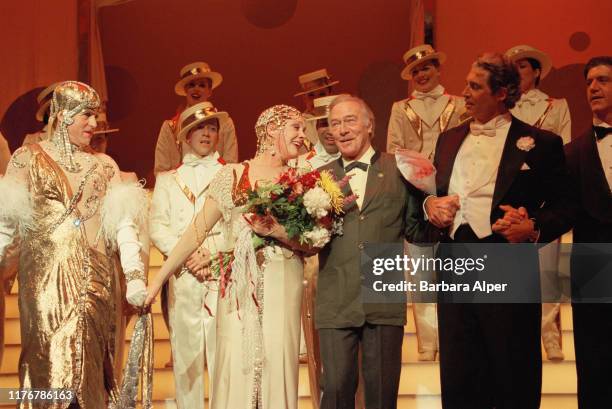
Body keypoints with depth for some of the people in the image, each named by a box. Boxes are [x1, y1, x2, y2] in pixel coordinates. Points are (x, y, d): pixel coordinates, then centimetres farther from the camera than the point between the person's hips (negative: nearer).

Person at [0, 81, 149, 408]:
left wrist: (135, 277, -8)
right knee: (51, 364, -7)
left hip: (95, 281, 2)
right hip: (46, 280, -2)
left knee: (87, 365, -3)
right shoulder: (28, 159, 7)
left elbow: (123, 224, 4)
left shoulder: (104, 166, 14)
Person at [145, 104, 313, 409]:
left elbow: (311, 245, 5)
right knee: (235, 370, -7)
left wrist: (277, 231, -13)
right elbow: (197, 231, 6)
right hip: (239, 286, -1)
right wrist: (157, 281, 3)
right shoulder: (232, 175, 6)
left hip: (283, 287, 1)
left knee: (279, 367, -6)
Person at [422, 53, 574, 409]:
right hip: (454, 272, 5)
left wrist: (534, 228, -17)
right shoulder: (449, 140, 15)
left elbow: (565, 206, 0)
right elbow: (435, 192, 25)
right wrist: (430, 204, 3)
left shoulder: (540, 143, 0)